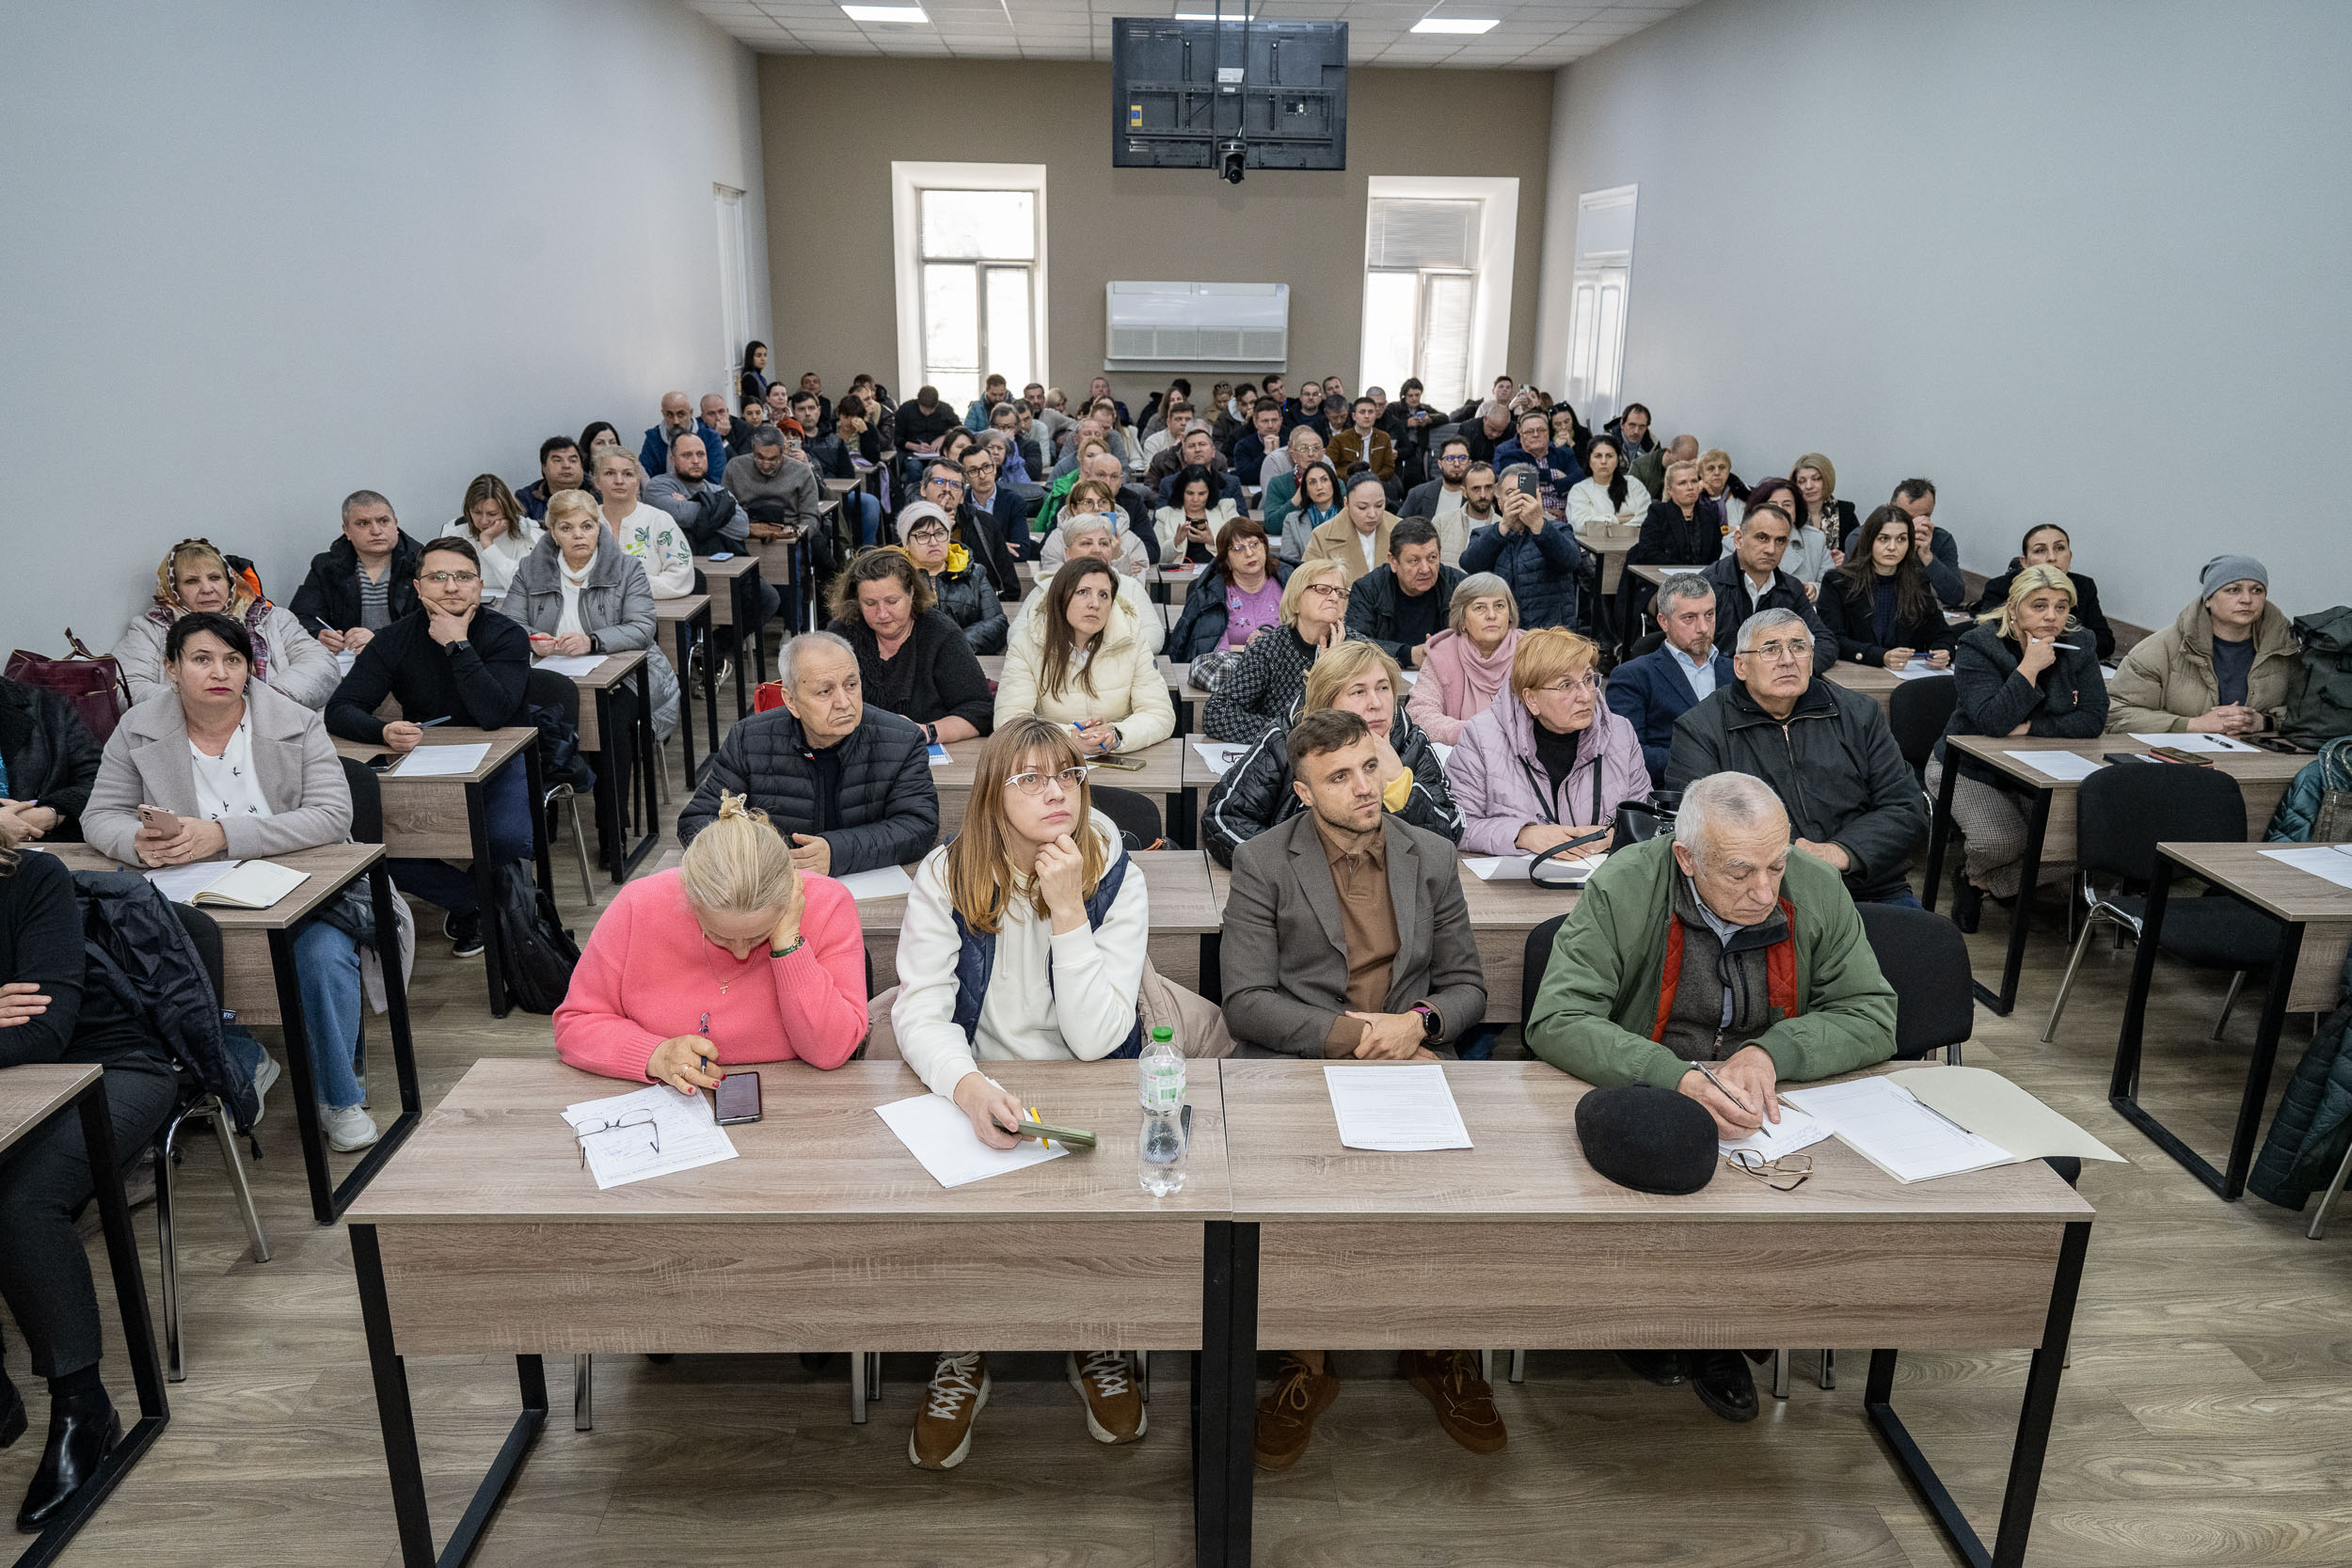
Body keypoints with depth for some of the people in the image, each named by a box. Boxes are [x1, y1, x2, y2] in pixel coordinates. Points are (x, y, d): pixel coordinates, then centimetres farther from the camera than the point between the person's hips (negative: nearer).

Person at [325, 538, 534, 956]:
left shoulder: (506, 636, -10)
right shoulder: (395, 640, -2)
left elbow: (493, 714, -27)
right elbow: (339, 710, -10)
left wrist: (458, 645, -26)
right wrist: (384, 732, -32)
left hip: (500, 766, -3)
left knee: (508, 839, -31)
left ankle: (467, 903, 8)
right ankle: (474, 899, 3)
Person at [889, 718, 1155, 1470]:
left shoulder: (1115, 877, -9)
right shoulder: (944, 877, -7)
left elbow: (1096, 1039, -17)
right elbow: (921, 1013, -14)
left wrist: (1068, 911, -25)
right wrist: (971, 1088, -35)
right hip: (973, 1093, 0)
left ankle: (1097, 1343, 8)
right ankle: (962, 1353, 6)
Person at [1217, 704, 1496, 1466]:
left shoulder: (1432, 855, 12)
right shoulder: (1262, 863, 2)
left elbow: (1467, 987, 14)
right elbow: (1246, 1002, -5)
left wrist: (1418, 1022, -8)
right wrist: (1349, 1033, -16)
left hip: (1411, 1061, 2)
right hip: (1297, 1063, -2)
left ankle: (1442, 1348, 0)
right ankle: (1306, 1362, -8)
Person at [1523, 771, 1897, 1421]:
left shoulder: (1817, 891, -6)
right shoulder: (1622, 890, -17)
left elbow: (1872, 1015, -2)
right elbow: (1555, 1020, -23)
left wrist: (1770, 1053, -22)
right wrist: (1679, 1080, -37)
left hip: (1767, 1116, 3)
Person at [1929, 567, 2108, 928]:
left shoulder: (2078, 647, -1)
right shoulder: (1978, 647, -15)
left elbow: (2094, 719, -9)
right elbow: (1992, 722, -28)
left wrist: (2030, 728, -19)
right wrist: (2029, 667, -30)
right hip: (1972, 770, -4)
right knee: (2002, 841, -29)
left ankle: (1981, 881, 6)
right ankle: (1975, 871, 11)